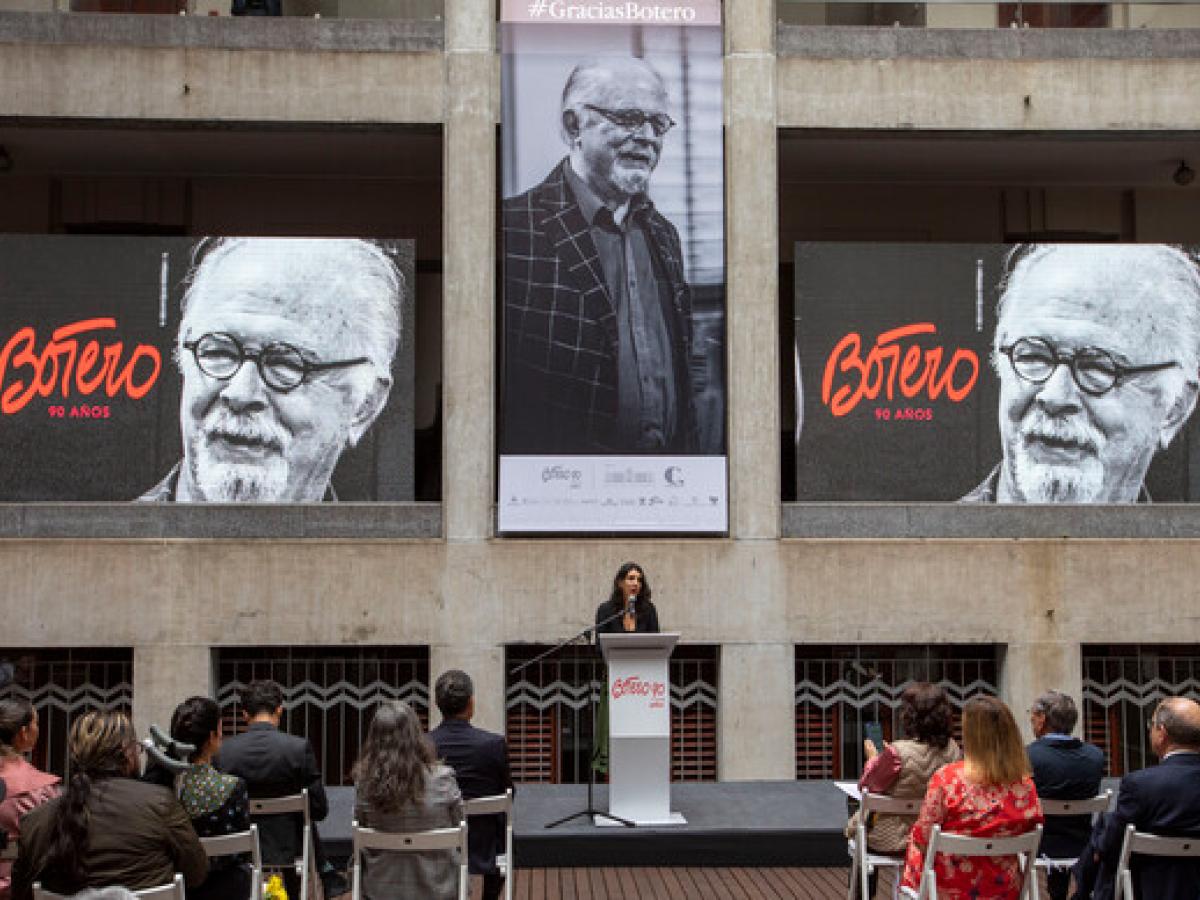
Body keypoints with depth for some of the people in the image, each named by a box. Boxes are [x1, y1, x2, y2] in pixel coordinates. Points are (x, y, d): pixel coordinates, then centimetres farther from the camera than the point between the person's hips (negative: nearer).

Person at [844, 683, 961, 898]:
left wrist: (872, 757, 8)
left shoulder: (897, 753, -27)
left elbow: (867, 787, -11)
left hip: (892, 840, -5)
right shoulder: (952, 750, -12)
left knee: (855, 824, 27)